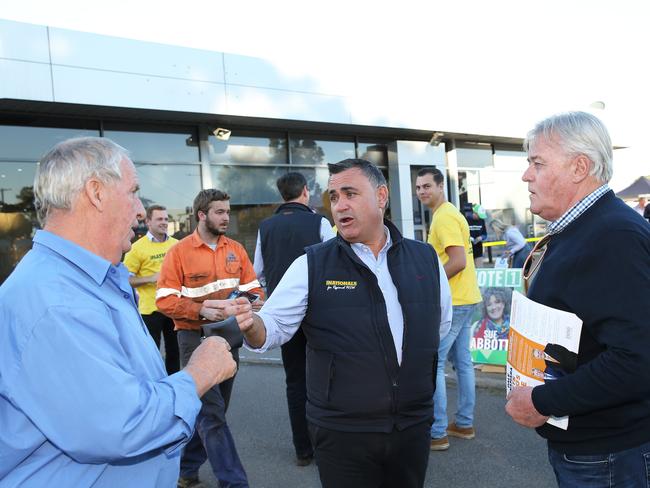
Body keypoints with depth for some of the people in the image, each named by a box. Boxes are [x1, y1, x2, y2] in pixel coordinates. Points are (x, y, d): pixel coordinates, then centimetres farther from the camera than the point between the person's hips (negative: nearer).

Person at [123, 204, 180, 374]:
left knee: (174, 351, 16)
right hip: (150, 308, -4)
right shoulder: (138, 247, -7)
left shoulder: (176, 244, 6)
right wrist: (151, 278, -19)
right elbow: (126, 279, -8)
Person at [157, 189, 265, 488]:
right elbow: (164, 300, -11)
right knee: (212, 413, -7)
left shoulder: (236, 249, 6)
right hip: (195, 337, -5)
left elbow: (253, 288, 9)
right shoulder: (179, 252, -7)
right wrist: (201, 309, -24)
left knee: (213, 410, 17)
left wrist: (256, 301, -14)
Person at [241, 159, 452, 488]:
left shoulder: (425, 258, 1)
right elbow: (274, 325, -13)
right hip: (342, 432, -3)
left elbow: (442, 321, 15)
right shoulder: (312, 265, -8)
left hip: (414, 424, 3)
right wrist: (250, 324, -32)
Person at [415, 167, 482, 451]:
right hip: (463, 299, 10)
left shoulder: (444, 217, -16)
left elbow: (459, 261, -24)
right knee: (462, 362, 15)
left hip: (451, 302, -10)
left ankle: (437, 433, 3)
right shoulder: (447, 214, 15)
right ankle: (464, 424, 26)